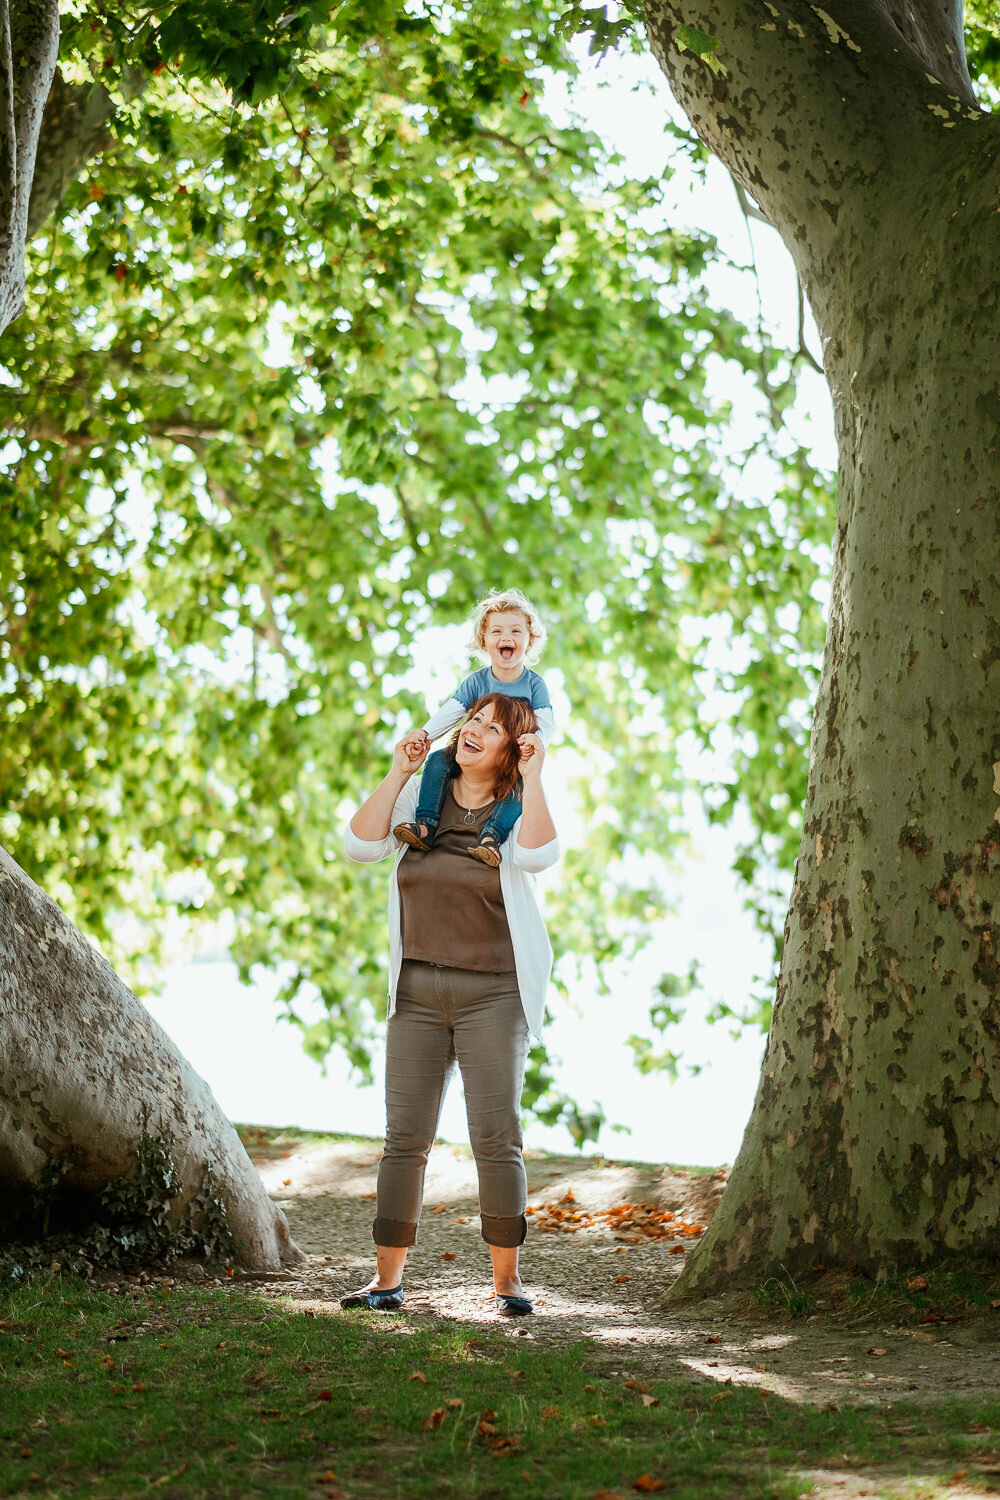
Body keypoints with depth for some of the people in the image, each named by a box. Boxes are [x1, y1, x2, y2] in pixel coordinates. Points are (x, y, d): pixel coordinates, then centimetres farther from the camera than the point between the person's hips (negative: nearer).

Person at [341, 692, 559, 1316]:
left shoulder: (520, 806, -1)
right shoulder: (423, 793, 8)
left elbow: (540, 856, -23)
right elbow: (362, 844, -4)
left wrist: (533, 776, -19)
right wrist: (398, 773, -7)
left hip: (494, 991, -3)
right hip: (417, 991, 3)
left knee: (496, 1135, -5)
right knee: (406, 1136, 3)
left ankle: (507, 1276, 6)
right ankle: (388, 1277, 8)